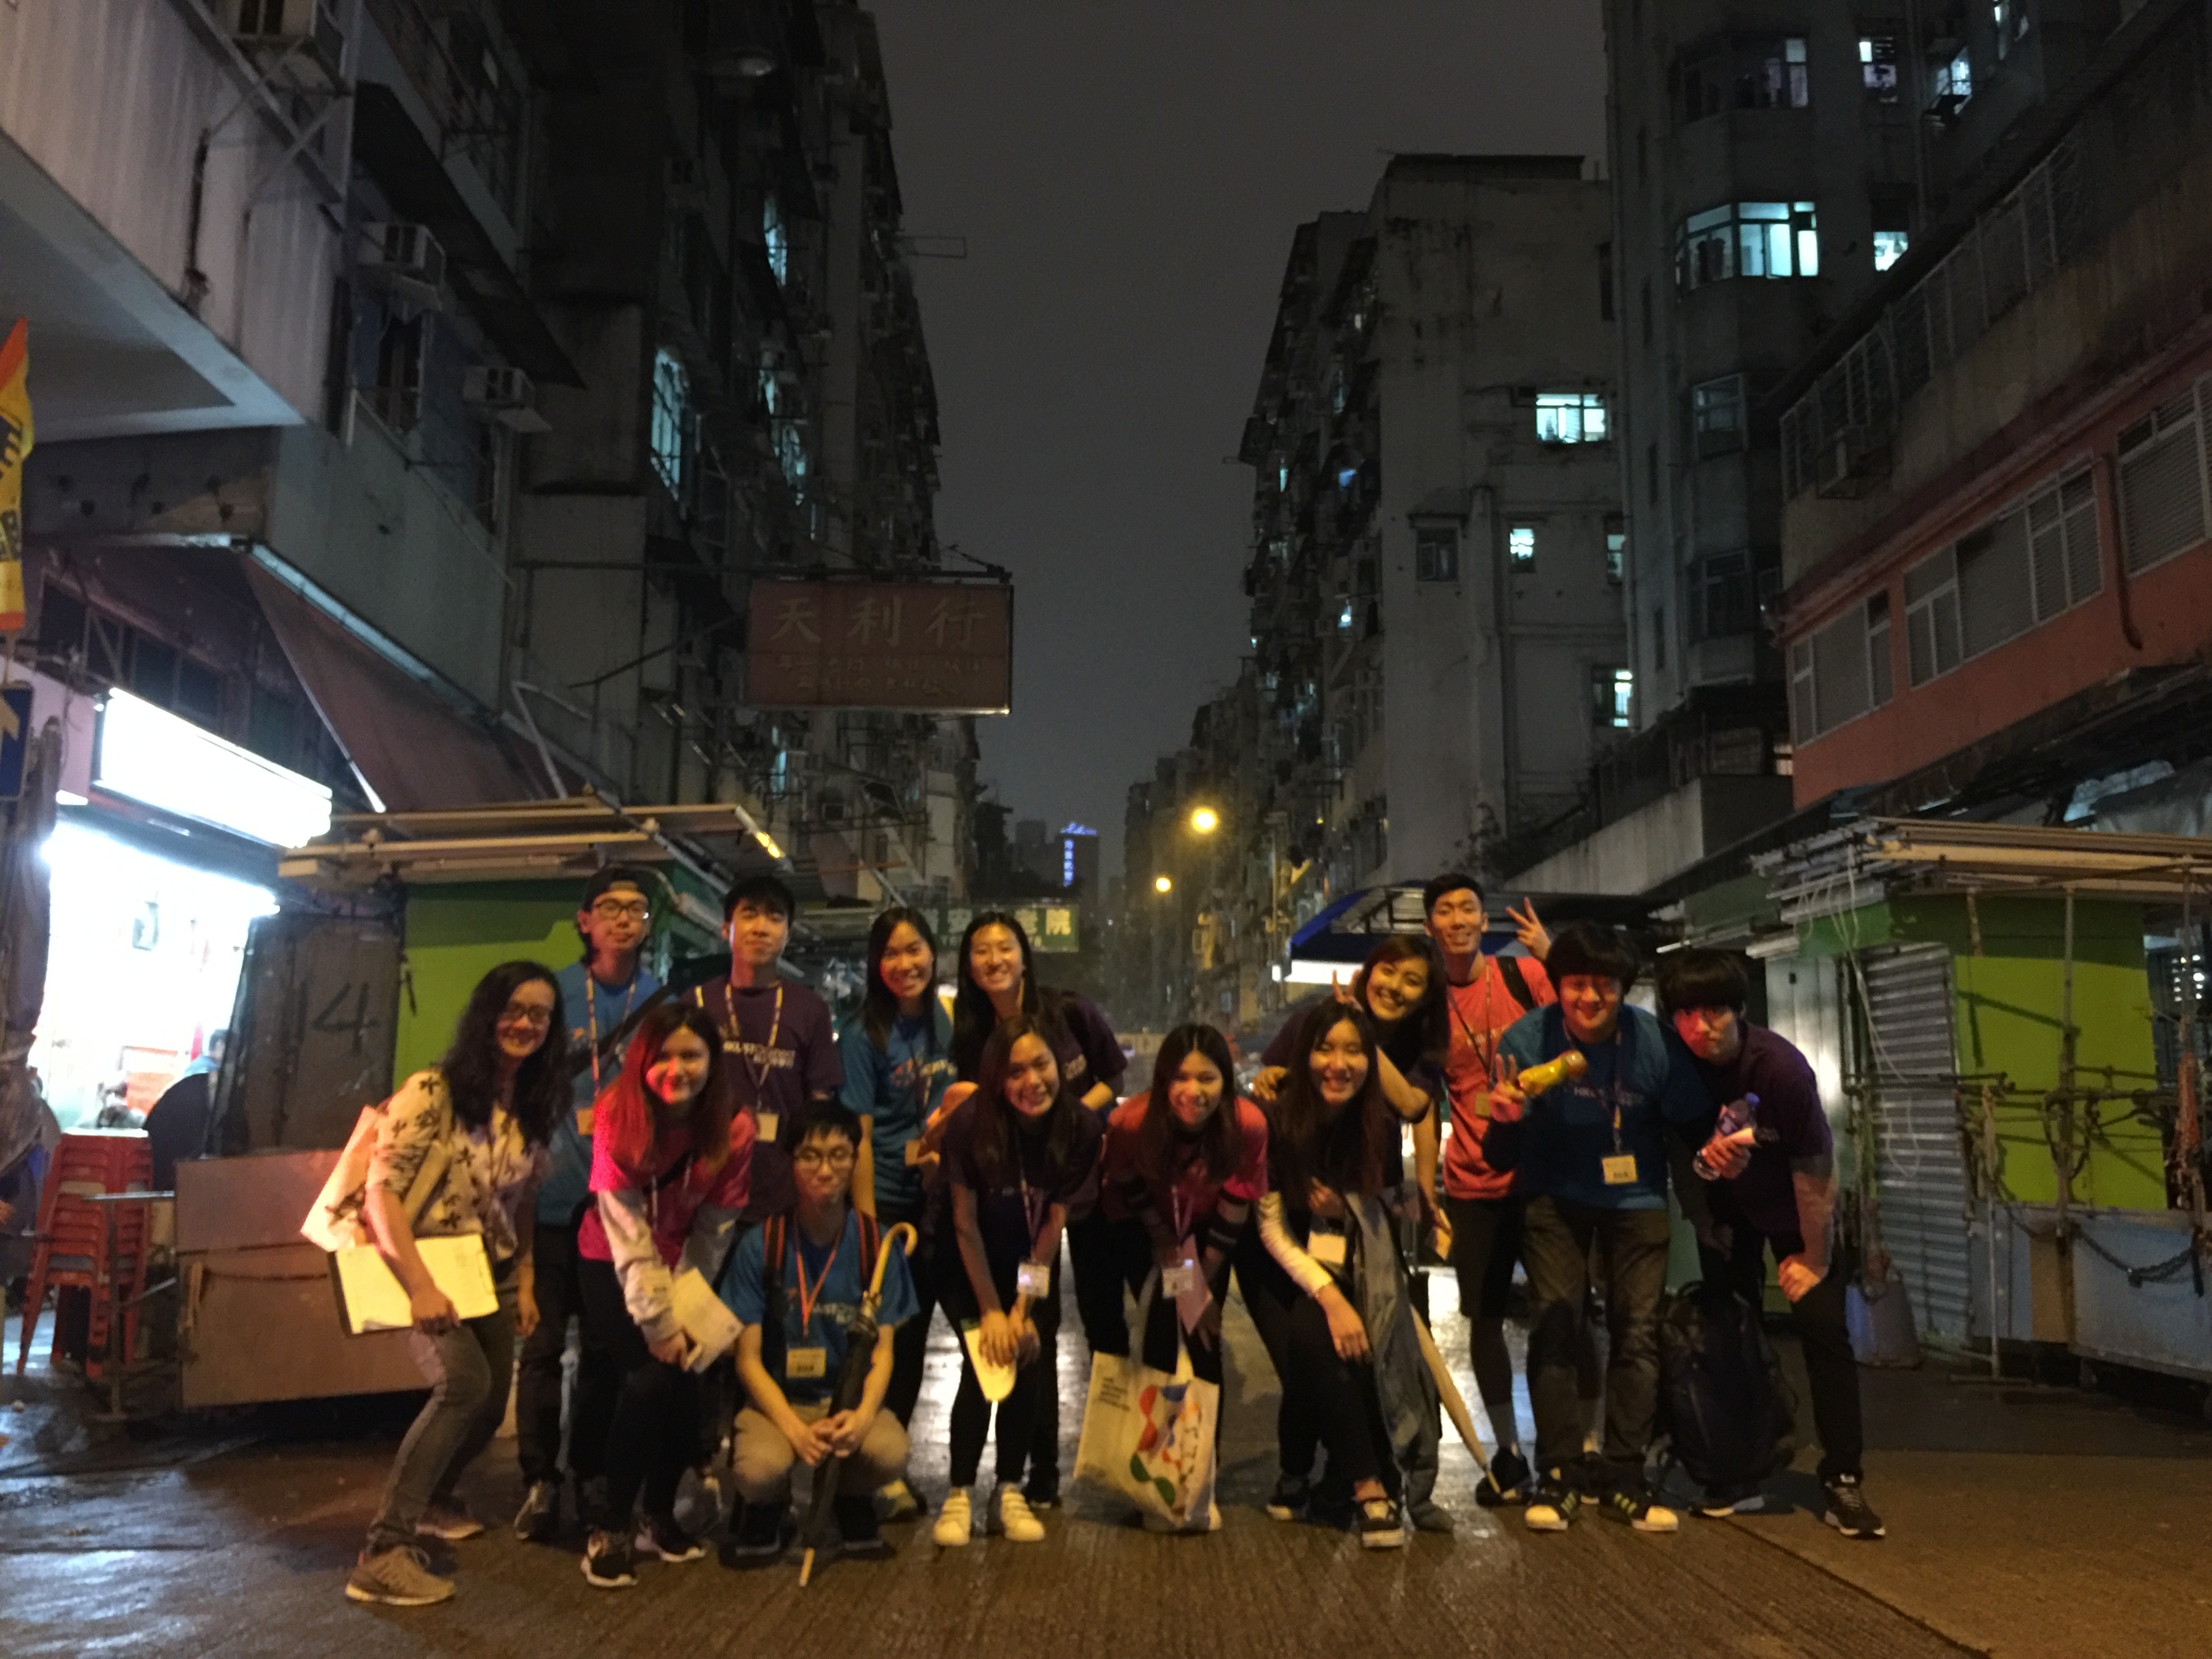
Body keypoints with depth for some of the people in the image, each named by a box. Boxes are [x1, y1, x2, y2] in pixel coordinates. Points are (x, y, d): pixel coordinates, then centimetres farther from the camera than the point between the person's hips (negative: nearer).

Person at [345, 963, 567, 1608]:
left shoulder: (533, 1108, 4)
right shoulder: (433, 1091, -17)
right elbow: (381, 1191, -22)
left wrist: (524, 1283, 6)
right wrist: (420, 1286, -28)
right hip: (423, 1270, -7)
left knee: (489, 1405, 12)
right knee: (464, 1382, -28)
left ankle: (431, 1499, 43)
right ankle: (383, 1551, -25)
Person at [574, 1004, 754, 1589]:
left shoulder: (732, 1130, -16)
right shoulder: (618, 1119, -21)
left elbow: (713, 1230, -10)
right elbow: (628, 1233, -22)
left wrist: (684, 1312, -15)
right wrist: (659, 1321, -23)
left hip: (683, 1267, 3)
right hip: (612, 1266, -2)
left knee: (685, 1381, -11)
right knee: (650, 1378, -19)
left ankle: (659, 1516, 13)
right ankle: (611, 1529, -3)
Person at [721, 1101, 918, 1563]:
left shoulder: (877, 1245, -4)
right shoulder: (761, 1246, -9)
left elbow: (884, 1351, -3)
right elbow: (748, 1360, -8)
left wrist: (862, 1416, -24)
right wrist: (796, 1430, -23)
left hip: (852, 1400, 1)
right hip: (776, 1400, -1)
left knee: (890, 1453, -31)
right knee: (761, 1467, -34)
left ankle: (851, 1502, 6)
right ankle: (766, 1509, 5)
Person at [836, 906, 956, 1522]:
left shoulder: (943, 1021, 5)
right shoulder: (863, 1035, -11)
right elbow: (858, 1135, -14)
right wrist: (866, 1225, -18)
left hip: (933, 1200, 5)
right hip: (884, 1200, -5)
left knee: (914, 1333, 12)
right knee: (884, 1336, -1)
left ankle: (892, 1461, 26)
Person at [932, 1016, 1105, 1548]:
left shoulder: (1081, 1127, -22)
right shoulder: (970, 1123, -28)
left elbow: (1055, 1221, -15)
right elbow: (965, 1222, -18)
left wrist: (1024, 1308, -15)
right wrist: (990, 1311, -15)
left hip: (1033, 1263, 2)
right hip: (972, 1265, -2)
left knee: (1028, 1360, -8)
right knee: (984, 1362, -14)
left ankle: (1009, 1491, 6)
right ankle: (960, 1494, -2)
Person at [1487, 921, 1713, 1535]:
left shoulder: (1654, 1041, -19)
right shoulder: (1527, 1040, -19)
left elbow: (1693, 1127, -7)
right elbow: (1500, 1160, -16)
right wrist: (1505, 1120, -38)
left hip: (1636, 1198, 1)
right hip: (1555, 1197, 0)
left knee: (1637, 1328, -2)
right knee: (1553, 1324, -8)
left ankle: (1622, 1477, 8)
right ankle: (1558, 1474, 1)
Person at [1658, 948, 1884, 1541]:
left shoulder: (1780, 1067, -31)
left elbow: (1814, 1171, -22)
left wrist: (1814, 1259, -14)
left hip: (1794, 1204, -3)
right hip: (1727, 1201, 3)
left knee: (1822, 1323, -13)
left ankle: (1844, 1482, -6)